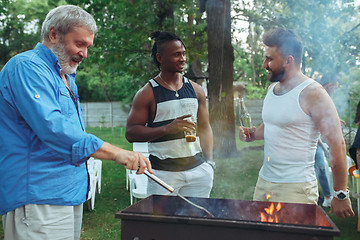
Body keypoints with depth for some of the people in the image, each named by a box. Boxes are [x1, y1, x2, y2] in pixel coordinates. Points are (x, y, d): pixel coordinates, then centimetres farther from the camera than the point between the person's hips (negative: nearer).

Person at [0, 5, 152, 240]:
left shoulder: (66, 77, 19)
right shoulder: (27, 67, -13)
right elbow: (51, 127, -27)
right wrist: (116, 153, -30)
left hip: (70, 193, 9)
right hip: (38, 200, -9)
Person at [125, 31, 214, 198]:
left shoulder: (195, 89, 10)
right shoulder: (147, 93, -4)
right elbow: (130, 133, -9)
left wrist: (209, 162, 8)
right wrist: (167, 128, -19)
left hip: (198, 170, 4)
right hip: (163, 173, -3)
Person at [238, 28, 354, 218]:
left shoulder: (312, 93, -13)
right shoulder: (272, 88, 10)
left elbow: (337, 144, -14)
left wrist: (341, 195, -12)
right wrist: (252, 134, 4)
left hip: (296, 188, -7)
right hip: (263, 181, 7)